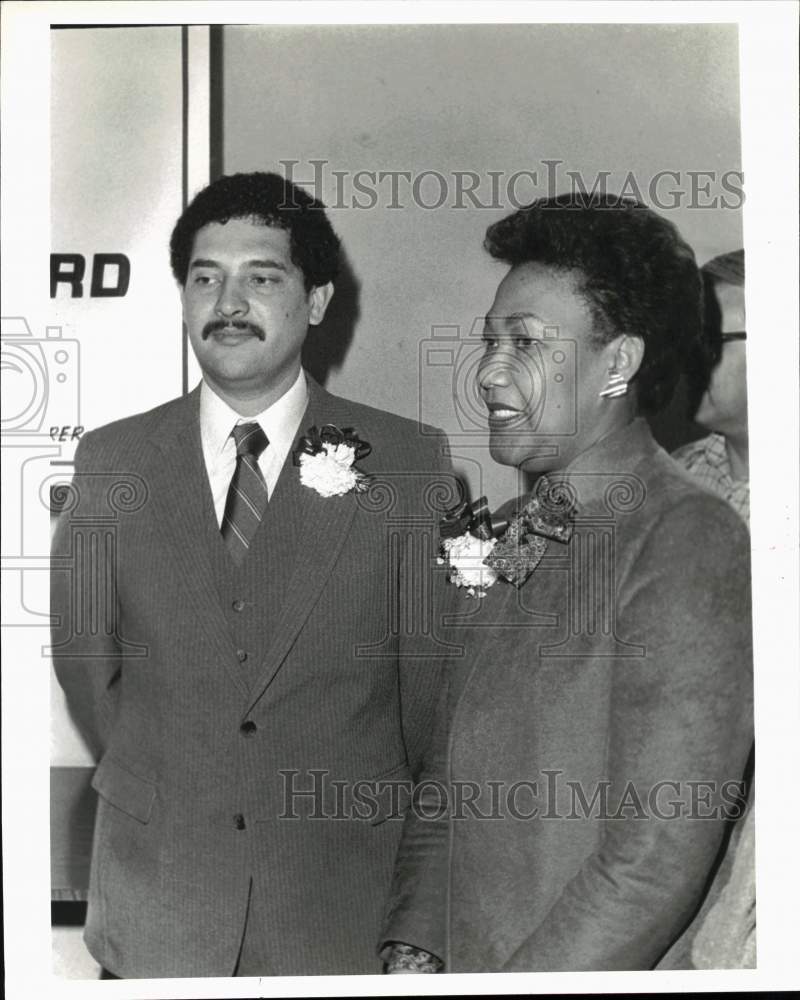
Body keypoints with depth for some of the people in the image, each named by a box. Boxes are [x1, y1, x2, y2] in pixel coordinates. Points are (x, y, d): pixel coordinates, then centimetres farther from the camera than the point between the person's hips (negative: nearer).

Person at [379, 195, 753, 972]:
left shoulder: (688, 547, -17)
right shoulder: (499, 543, 5)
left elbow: (655, 866, -21)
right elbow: (446, 777, 8)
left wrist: (510, 980, -17)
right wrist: (413, 950, -3)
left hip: (606, 970, -6)